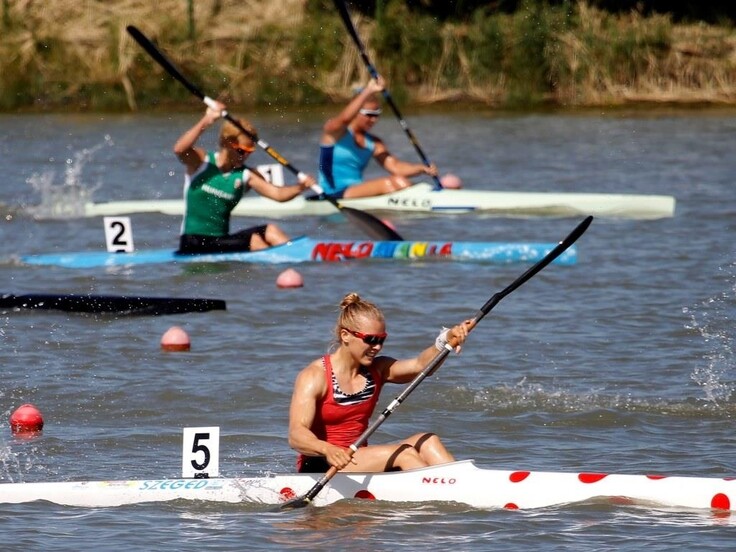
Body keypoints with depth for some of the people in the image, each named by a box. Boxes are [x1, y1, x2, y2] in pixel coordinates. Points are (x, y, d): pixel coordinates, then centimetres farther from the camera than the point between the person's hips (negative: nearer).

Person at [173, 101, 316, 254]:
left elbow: (277, 193, -5)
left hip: (221, 240, 6)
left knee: (270, 230, -6)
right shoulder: (201, 162, -6)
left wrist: (300, 187, -25)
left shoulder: (246, 176, 4)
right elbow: (179, 149, -26)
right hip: (194, 244, -6)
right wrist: (206, 122, -32)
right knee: (253, 240, -20)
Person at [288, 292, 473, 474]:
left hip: (358, 461, 7)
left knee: (426, 442, -12)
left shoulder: (377, 370, 7)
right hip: (320, 467, -7)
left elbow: (420, 365, -13)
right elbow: (296, 435, -25)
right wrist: (327, 450, -47)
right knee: (403, 454, -23)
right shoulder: (315, 376, -13)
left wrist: (446, 341, -33)